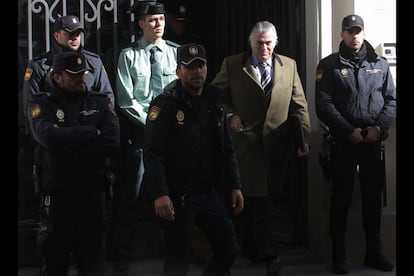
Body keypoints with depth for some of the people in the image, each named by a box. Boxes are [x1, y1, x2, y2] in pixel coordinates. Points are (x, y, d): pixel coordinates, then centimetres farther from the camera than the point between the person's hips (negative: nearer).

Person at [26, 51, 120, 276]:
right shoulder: (41, 104, 0)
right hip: (57, 192, -1)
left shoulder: (100, 103, 6)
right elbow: (49, 136, -20)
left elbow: (112, 142, -11)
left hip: (93, 190, 2)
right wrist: (91, 133, -12)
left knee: (93, 257, 9)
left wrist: (69, 147, -15)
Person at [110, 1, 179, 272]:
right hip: (138, 127, -2)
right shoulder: (129, 55, -1)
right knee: (130, 194, 0)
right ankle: (121, 254, 10)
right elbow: (127, 100, -4)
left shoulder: (176, 52, 5)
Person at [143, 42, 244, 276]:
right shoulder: (165, 105, -9)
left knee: (229, 251, 9)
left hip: (212, 193, 6)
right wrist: (159, 194, -24)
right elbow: (153, 154, -16)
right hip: (178, 196, -6)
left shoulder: (215, 102, 11)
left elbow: (227, 149, 16)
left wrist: (235, 186, 10)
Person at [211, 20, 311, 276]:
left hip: (277, 142, 3)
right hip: (247, 139, -3)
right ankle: (268, 254, -10)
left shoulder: (289, 65, 9)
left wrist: (304, 138, 2)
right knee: (259, 197, -10)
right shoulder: (232, 65, 2)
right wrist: (230, 115, -5)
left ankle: (250, 247, 28)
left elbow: (299, 105, 8)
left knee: (258, 197, 11)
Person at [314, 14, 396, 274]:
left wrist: (379, 128, -9)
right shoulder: (329, 65, 0)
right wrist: (349, 131, -14)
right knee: (342, 196, 3)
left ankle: (374, 251, 21)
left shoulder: (380, 64, 9)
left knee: (373, 196, 9)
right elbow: (324, 104, -8)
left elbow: (392, 99, 7)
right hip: (344, 142, -3)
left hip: (373, 142, 3)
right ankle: (339, 254, 12)